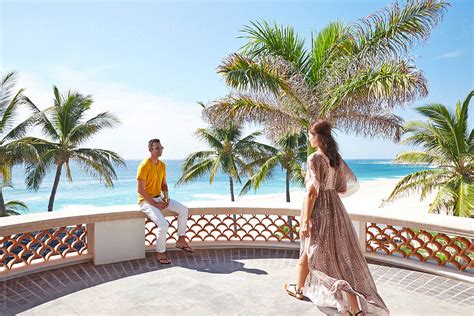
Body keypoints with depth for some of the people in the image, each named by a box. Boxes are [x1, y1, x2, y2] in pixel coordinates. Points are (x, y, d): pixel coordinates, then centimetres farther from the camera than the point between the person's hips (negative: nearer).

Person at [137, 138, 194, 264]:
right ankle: (161, 253, -1)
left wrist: (166, 196, -4)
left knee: (183, 209, -3)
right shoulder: (144, 165, -19)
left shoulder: (162, 165, 6)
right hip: (146, 201, -8)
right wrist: (155, 204, -19)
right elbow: (140, 190, -21)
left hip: (159, 198, 8)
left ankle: (181, 240, 10)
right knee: (163, 224, -25)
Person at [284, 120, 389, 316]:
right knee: (342, 255, 9)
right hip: (335, 207, 7)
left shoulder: (315, 158, -16)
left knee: (309, 252, 14)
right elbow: (350, 186, 11)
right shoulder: (337, 158, 6)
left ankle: (299, 289, 37)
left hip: (318, 210, -6)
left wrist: (306, 220, -18)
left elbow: (312, 191, -20)